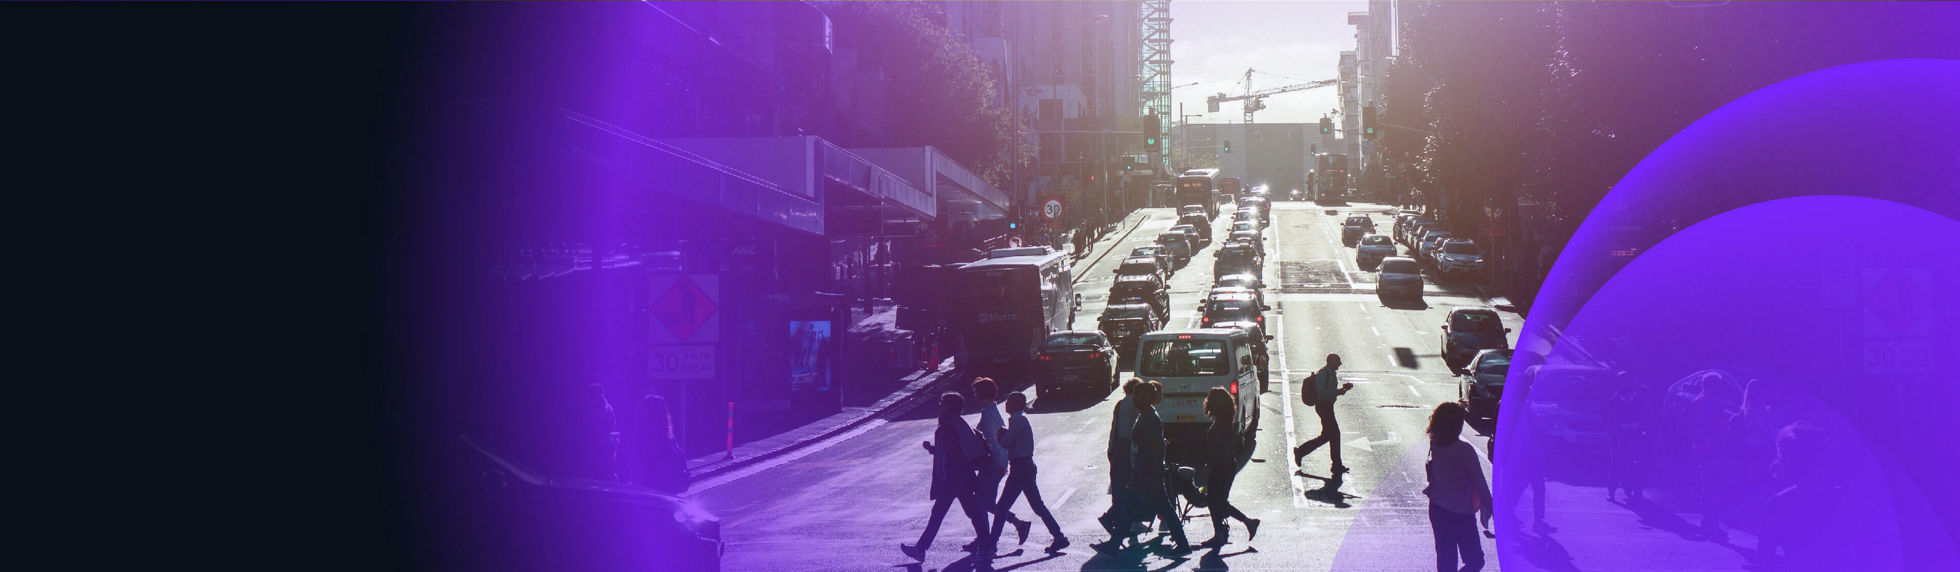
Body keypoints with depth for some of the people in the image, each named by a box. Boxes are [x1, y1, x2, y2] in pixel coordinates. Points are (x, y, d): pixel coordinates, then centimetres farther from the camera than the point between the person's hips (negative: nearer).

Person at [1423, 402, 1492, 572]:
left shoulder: (1434, 445, -5)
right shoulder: (1464, 450, -20)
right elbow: (1479, 482, -14)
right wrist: (1488, 506, 0)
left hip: (1436, 509, 6)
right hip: (1460, 513, -6)